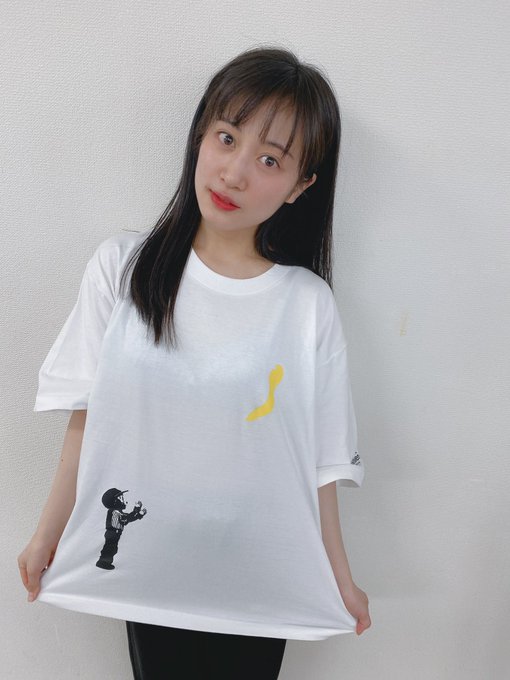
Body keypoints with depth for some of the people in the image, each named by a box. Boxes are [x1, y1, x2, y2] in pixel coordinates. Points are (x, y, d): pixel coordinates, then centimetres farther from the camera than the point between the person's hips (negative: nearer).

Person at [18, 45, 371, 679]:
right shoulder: (121, 267, -9)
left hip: (260, 586, 0)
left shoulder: (309, 306, -11)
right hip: (141, 572, 1)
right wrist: (48, 535, 3)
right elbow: (87, 416, -4)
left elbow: (318, 461, -5)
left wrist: (339, 578, 2)